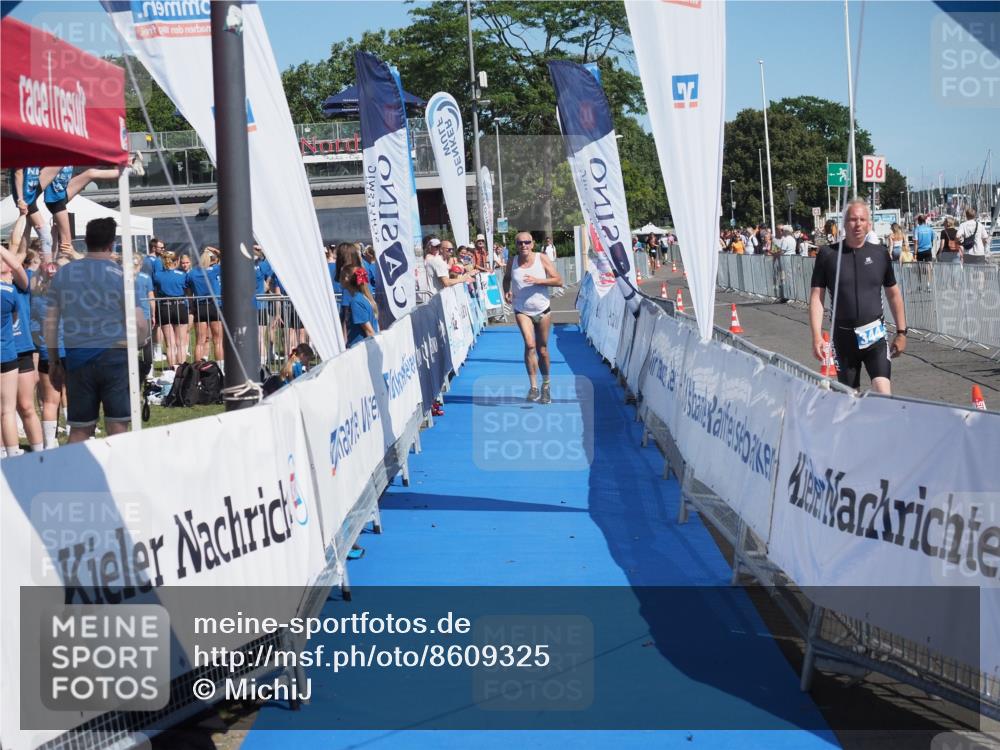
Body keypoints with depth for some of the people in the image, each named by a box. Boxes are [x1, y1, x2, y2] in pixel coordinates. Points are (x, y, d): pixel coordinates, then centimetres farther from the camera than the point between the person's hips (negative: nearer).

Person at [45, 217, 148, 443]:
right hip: (115, 357, -3)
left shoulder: (62, 273, 6)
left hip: (77, 358, 3)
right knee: (117, 427, 2)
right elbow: (140, 325, -9)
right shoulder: (120, 275, -6)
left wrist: (53, 361, 16)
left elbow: (50, 322, 8)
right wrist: (134, 341, 13)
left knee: (79, 430, 10)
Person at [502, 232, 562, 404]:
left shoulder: (542, 258, -7)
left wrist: (537, 280, -21)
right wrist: (507, 291, -4)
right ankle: (533, 387, -18)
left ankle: (546, 385, 31)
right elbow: (506, 278, 17)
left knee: (542, 350, 10)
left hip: (542, 310, 0)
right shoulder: (512, 261, -3)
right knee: (530, 345, -20)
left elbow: (559, 281, -9)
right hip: (522, 311, 0)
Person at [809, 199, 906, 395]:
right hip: (844, 336, 0)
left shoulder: (879, 254, 4)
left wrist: (901, 332, 13)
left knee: (883, 391, -16)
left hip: (875, 335, 0)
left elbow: (893, 294, 14)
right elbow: (816, 297, -1)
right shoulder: (828, 254, -1)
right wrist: (817, 336, -11)